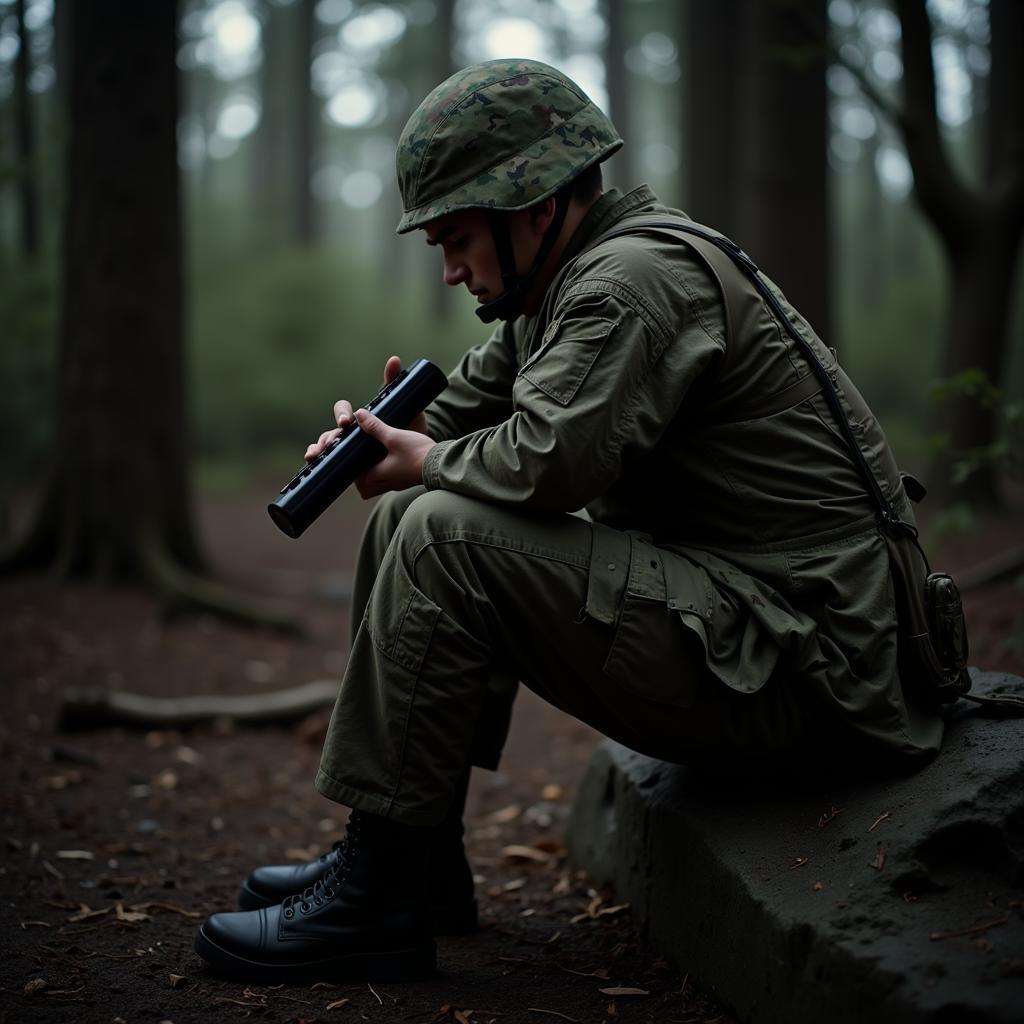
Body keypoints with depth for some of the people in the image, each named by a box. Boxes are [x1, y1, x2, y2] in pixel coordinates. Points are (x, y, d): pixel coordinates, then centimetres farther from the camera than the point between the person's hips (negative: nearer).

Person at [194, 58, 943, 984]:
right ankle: (419, 858, 12)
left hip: (797, 668, -11)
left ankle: (378, 899, -11)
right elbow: (466, 413, 22)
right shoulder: (554, 292, 15)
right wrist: (380, 438, -1)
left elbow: (547, 458, -30)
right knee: (414, 518, 12)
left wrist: (425, 463, -9)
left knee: (447, 534, -22)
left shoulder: (639, 274, -16)